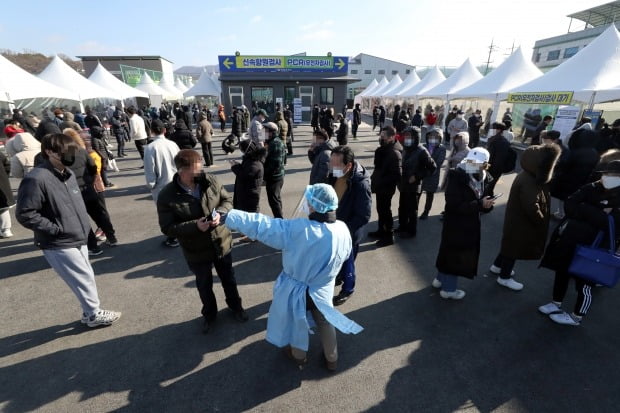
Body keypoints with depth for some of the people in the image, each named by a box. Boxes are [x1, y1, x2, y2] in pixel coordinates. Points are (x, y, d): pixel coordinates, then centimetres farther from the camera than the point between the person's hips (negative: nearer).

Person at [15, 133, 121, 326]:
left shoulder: (68, 174, 6)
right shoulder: (36, 179, -21)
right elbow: (24, 214, -20)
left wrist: (82, 226, 10)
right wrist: (56, 229, -18)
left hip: (77, 239, 8)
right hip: (58, 245, -8)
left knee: (85, 277, 17)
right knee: (84, 278, 2)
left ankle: (89, 313, 34)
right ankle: (94, 314, 22)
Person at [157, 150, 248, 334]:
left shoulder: (210, 181, -12)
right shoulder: (167, 196, -19)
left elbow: (228, 200, -1)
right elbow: (168, 228, -16)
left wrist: (220, 213, -22)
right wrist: (195, 226, -30)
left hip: (222, 243, 2)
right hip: (196, 251, -2)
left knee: (228, 278, 23)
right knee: (204, 285, 21)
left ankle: (235, 305, 49)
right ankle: (209, 314, 48)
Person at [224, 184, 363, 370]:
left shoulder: (297, 230, -34)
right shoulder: (343, 230, -20)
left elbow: (259, 225, -30)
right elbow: (345, 255, 0)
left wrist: (226, 216, -21)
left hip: (296, 289, -2)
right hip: (323, 290, 3)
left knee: (296, 321, 27)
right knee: (325, 322, 29)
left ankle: (299, 356, 53)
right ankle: (332, 359, 50)